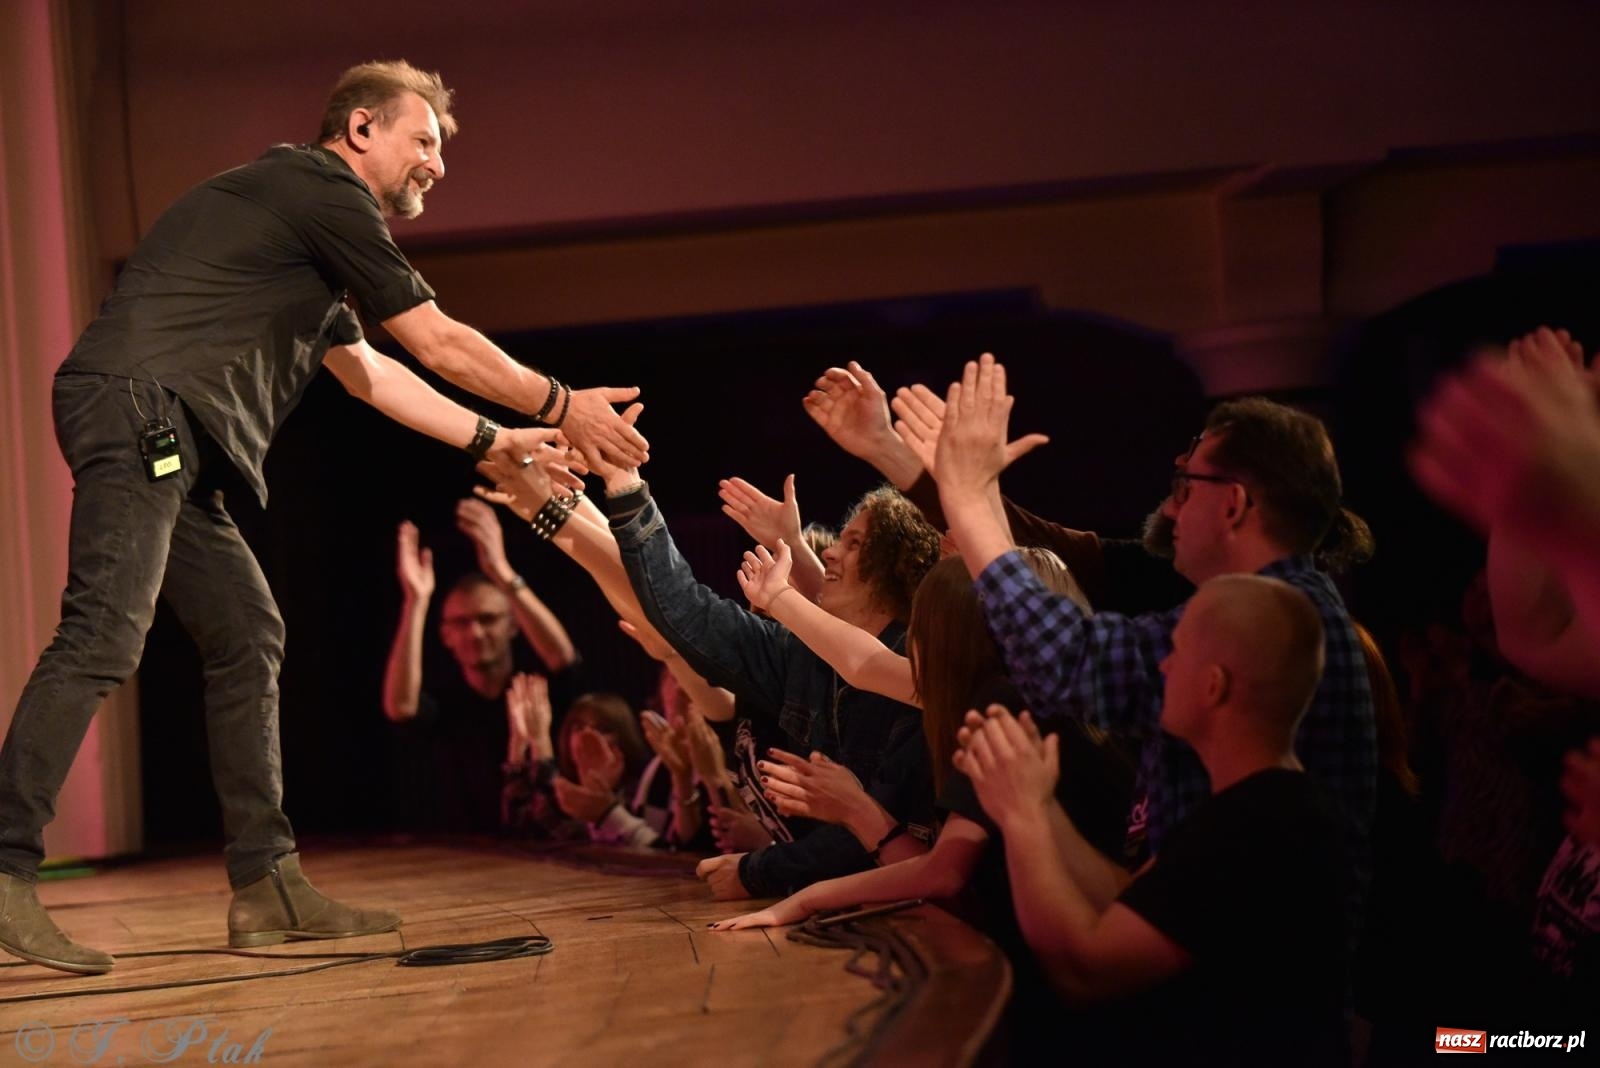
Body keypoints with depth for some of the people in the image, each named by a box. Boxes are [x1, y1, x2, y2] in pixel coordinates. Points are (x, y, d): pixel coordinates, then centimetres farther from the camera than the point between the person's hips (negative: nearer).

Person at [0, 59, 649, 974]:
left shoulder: (299, 214, 29)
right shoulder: (324, 190, -1)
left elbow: (371, 375, 36)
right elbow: (440, 345, 0)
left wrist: (497, 441, 36)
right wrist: (561, 405, 9)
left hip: (170, 439, 11)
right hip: (138, 405, -11)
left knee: (248, 635, 8)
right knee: (106, 634, -19)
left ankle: (268, 885, 7)